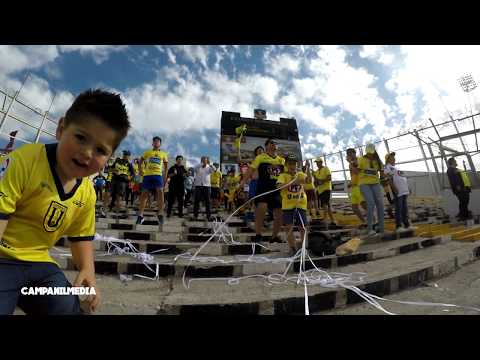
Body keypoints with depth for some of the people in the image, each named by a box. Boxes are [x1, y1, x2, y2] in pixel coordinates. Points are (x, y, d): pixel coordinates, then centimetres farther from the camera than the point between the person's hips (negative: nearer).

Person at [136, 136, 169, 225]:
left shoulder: (163, 154, 14)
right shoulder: (147, 152, 14)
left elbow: (166, 164, 22)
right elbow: (141, 160, 22)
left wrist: (165, 174, 11)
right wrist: (141, 170, 7)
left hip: (158, 175, -1)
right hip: (147, 175, 1)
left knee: (160, 191, -19)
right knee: (144, 193, 4)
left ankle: (160, 214, -14)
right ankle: (140, 215, 12)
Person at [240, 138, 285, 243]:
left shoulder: (282, 160, 14)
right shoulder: (260, 157, 2)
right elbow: (251, 169, -7)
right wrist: (243, 181, -18)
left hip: (277, 189, 5)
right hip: (263, 188, -4)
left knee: (279, 214, 6)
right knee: (261, 207, -25)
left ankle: (274, 237, 26)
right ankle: (258, 234, -7)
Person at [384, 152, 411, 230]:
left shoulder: (395, 168, 26)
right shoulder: (387, 167, 0)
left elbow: (403, 179, 26)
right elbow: (389, 179, -13)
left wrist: (408, 188, 20)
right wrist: (394, 188, -23)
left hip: (404, 190, 9)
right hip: (397, 191, -9)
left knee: (405, 208, 10)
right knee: (398, 208, -9)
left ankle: (406, 224, 17)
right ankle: (398, 225, -6)